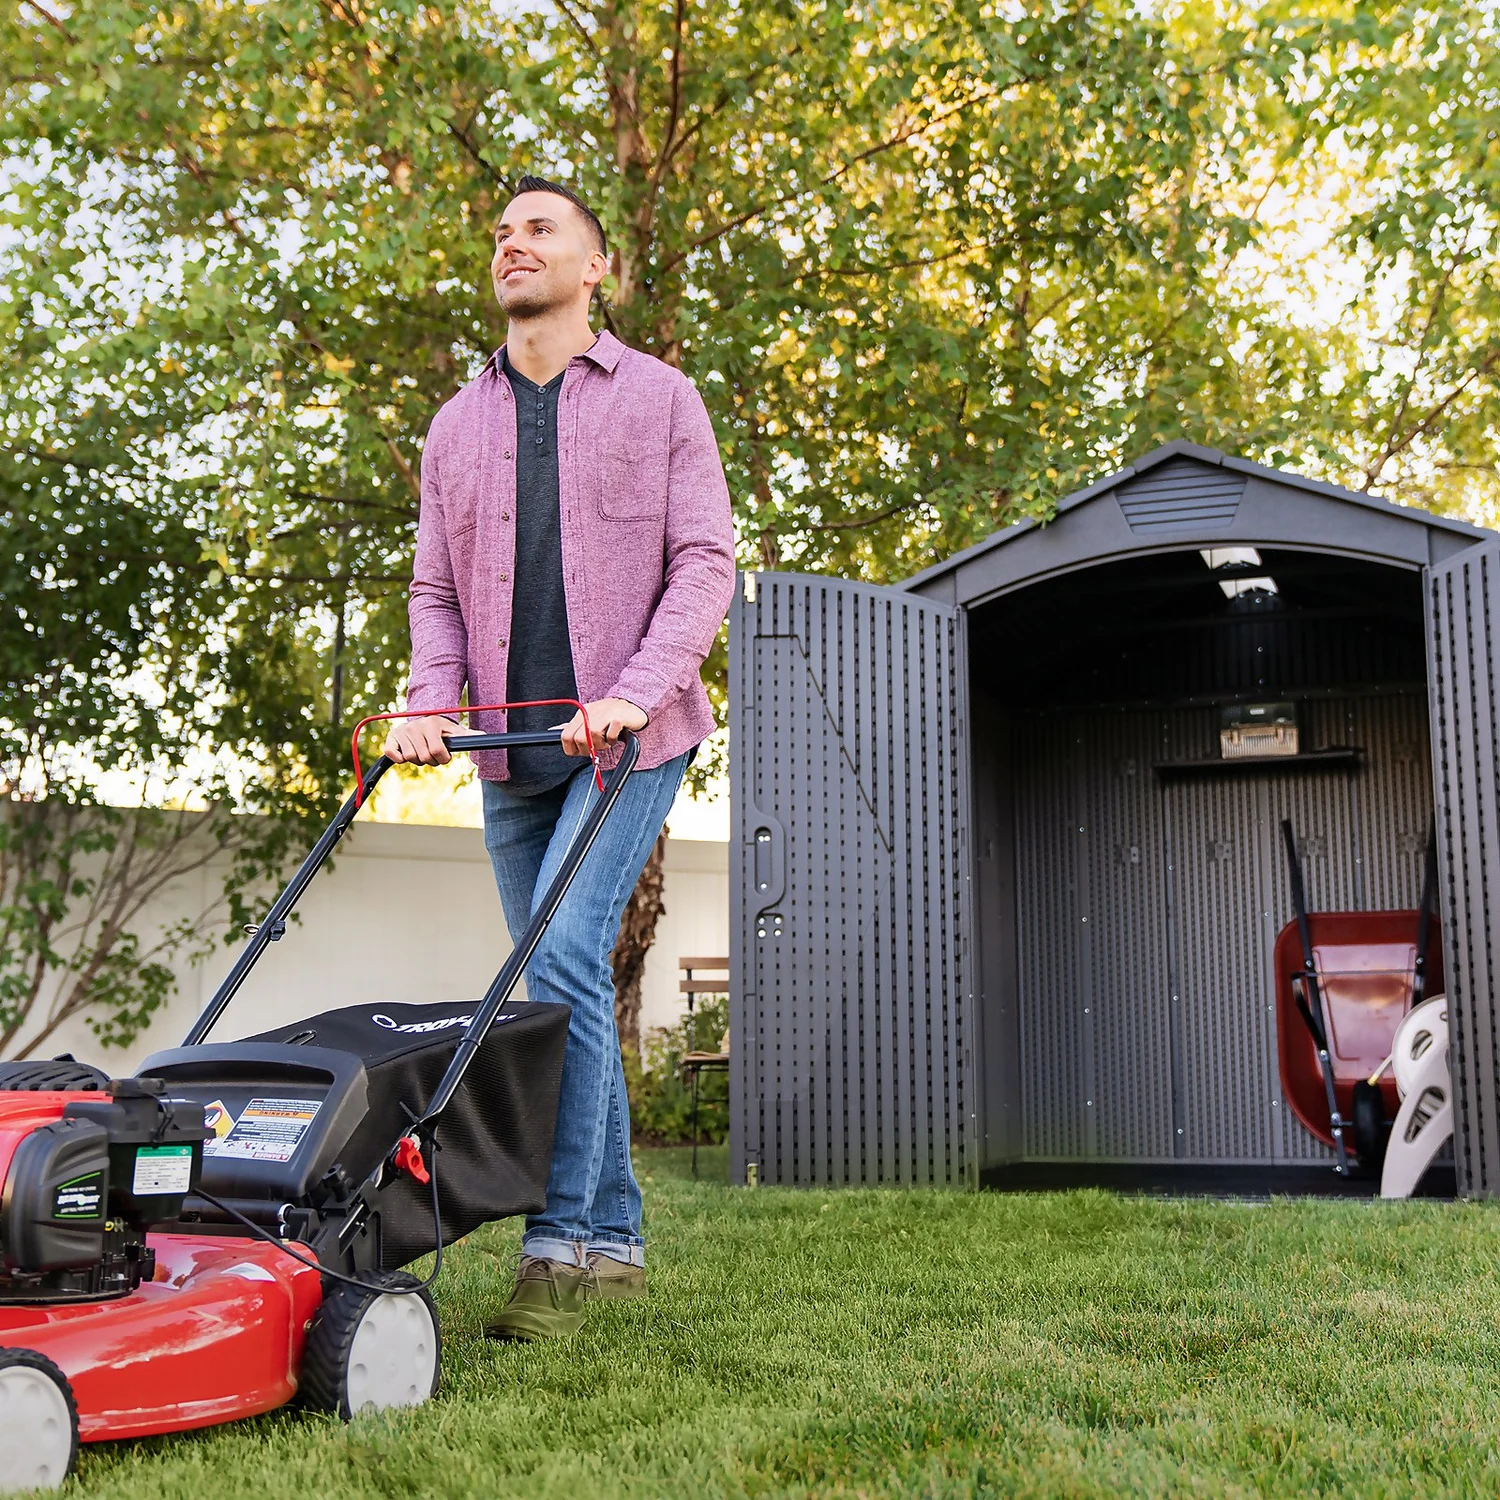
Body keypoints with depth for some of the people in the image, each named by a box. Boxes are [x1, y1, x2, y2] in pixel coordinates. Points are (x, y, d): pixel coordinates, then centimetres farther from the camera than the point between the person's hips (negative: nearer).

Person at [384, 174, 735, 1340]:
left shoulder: (659, 398, 4)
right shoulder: (456, 427, 16)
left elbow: (706, 563, -4)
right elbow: (437, 589, 15)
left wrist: (632, 694, -17)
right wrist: (430, 703, -4)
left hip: (629, 739, -5)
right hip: (512, 756, 5)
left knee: (566, 959, -19)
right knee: (565, 985, 7)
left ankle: (561, 1244, -12)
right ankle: (616, 1241, 17)